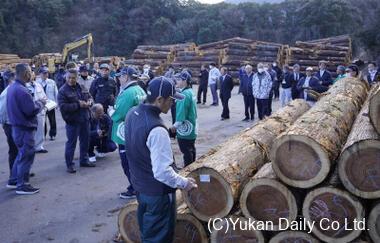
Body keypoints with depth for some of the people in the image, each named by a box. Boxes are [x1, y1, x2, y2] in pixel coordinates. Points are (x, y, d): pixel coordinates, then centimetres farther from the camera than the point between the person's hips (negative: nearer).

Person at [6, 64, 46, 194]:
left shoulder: (12, 87, 9)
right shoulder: (22, 90, -23)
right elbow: (32, 110, -24)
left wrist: (36, 102, 7)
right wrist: (41, 103, -7)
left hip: (17, 126, 10)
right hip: (25, 128, -10)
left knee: (22, 154, 22)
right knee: (26, 156, 1)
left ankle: (13, 181, 30)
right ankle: (22, 186, 10)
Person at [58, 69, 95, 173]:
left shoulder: (80, 87, 6)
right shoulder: (63, 91, -10)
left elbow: (88, 97, 18)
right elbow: (63, 107, -20)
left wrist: (89, 102, -7)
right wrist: (78, 105, -22)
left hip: (84, 119, 6)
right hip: (72, 121, -6)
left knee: (85, 141, 16)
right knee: (71, 142, 0)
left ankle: (84, 160, 32)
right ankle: (69, 164, 12)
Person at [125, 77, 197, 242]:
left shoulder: (132, 113, -5)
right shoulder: (157, 130, -32)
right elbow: (162, 172, -31)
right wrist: (183, 183, -15)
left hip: (139, 185, 8)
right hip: (157, 192, -8)